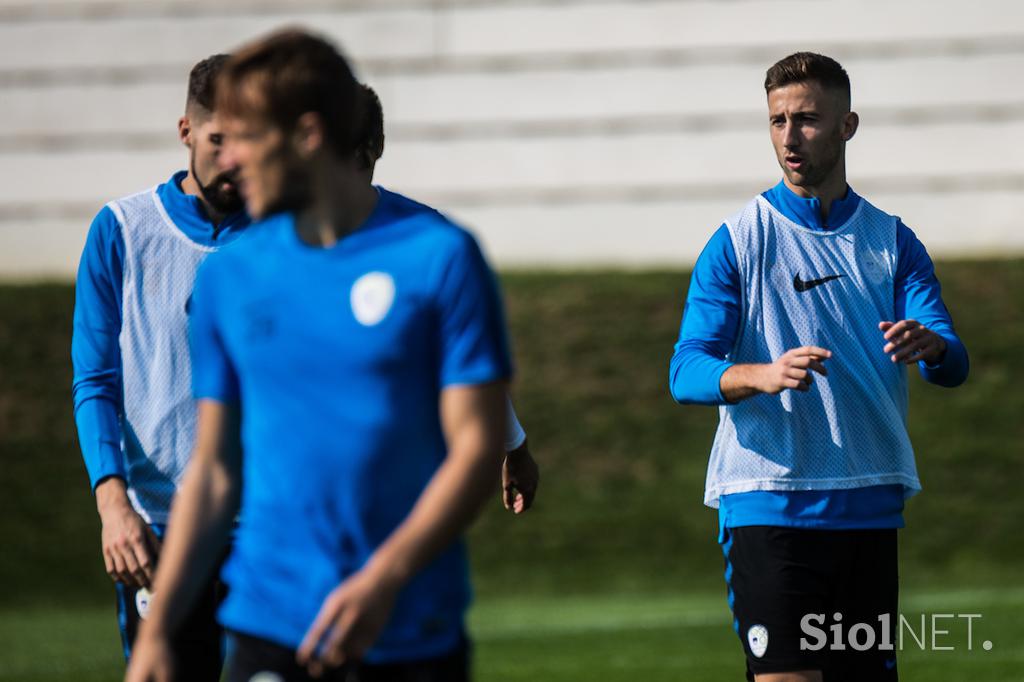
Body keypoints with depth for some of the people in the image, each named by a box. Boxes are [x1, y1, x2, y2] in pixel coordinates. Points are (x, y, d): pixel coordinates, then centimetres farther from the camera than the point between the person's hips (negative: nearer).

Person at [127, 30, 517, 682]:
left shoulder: (441, 256, -4)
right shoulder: (229, 276, 8)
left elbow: (478, 447, -7)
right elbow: (214, 472, 12)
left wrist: (383, 578, -20)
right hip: (271, 625, 3)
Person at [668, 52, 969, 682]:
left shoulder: (892, 242, 9)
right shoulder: (739, 241, 0)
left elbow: (954, 364, 0)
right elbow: (687, 371, -8)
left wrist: (928, 344, -25)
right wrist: (762, 374, -30)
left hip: (869, 507, 4)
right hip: (768, 505, -3)